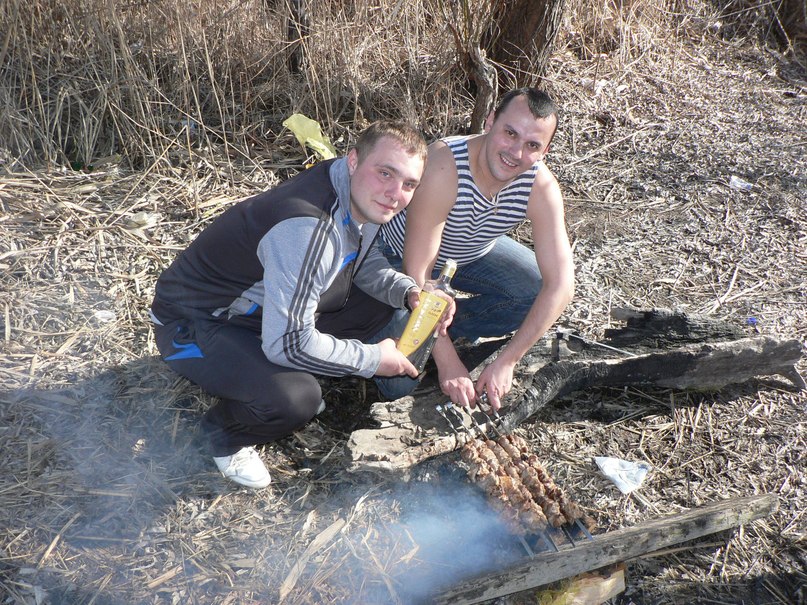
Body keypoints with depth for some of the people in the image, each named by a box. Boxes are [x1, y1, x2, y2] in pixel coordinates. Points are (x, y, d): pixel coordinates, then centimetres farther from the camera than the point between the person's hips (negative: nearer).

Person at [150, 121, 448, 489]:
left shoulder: (362, 199, -8)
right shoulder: (309, 228, -36)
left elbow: (365, 265, 11)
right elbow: (287, 344, -35)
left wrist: (410, 291, -10)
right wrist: (371, 359, -21)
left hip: (259, 306, 9)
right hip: (194, 325, -8)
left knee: (381, 307, 3)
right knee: (294, 400, -33)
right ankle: (224, 433, 0)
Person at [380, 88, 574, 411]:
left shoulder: (541, 187, -25)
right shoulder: (442, 168, -38)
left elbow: (560, 285, -24)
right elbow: (417, 277, -35)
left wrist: (506, 362, -27)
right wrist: (449, 365, -33)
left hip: (474, 255, 5)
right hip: (401, 256, -4)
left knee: (542, 292, -17)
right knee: (400, 380, -20)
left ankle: (447, 325, -2)